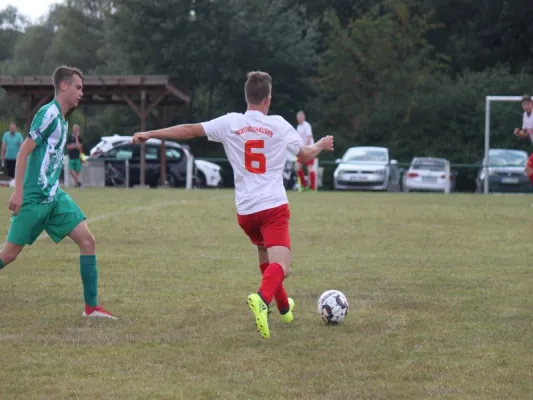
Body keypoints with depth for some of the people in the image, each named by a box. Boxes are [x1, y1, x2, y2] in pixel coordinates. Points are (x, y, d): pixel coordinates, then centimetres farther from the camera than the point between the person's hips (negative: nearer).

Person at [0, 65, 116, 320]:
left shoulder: (62, 118, 14)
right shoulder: (48, 113, -13)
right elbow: (24, 152, -15)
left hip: (55, 197, 8)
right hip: (33, 198, -8)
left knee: (87, 240, -3)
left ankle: (91, 306, -1)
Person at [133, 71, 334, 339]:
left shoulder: (230, 123, 0)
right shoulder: (279, 125, 0)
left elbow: (190, 130, 1)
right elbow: (305, 155, 13)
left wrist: (150, 134, 10)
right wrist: (321, 145, 35)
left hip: (245, 209, 3)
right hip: (274, 206, -3)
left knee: (265, 257, 27)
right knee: (280, 266, -13)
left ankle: (284, 308, 40)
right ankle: (262, 298, -43)